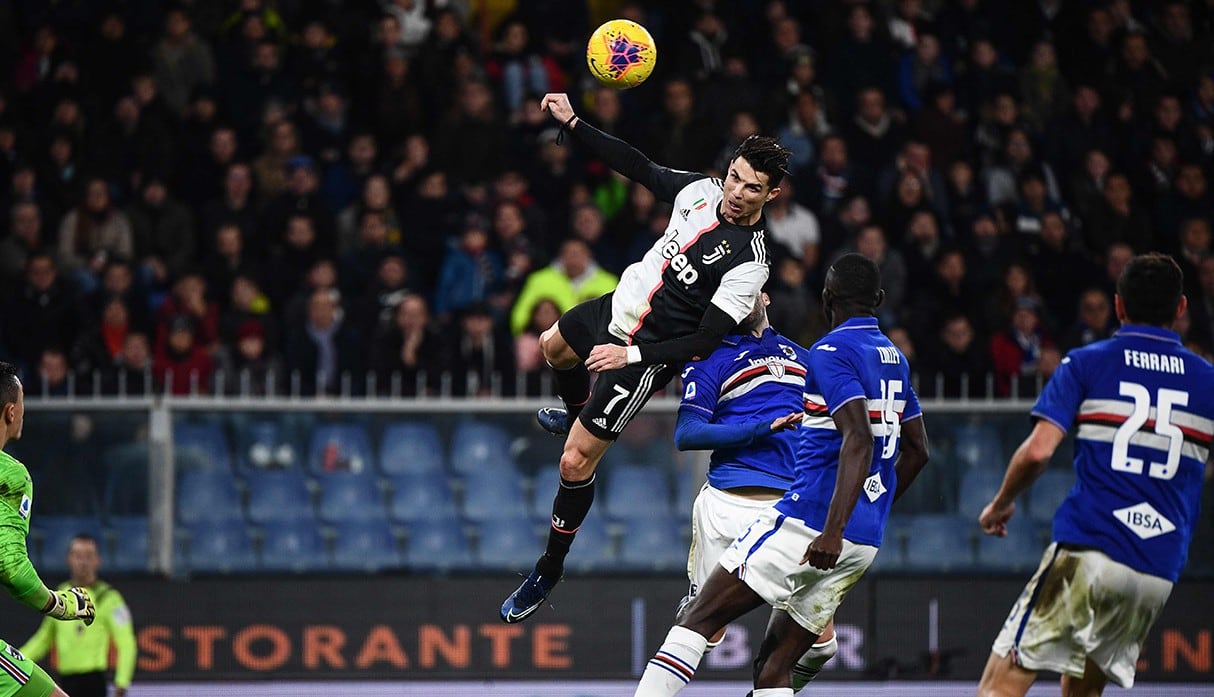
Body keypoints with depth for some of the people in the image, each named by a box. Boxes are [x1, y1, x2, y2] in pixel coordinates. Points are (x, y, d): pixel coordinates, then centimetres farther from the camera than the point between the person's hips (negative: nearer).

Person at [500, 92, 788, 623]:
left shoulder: (748, 262, -28)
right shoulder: (702, 190, -10)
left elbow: (706, 341, -28)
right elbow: (640, 168, 4)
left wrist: (632, 355, -33)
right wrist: (572, 123, 1)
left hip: (646, 353, -8)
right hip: (618, 307, 8)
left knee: (576, 462, -7)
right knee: (554, 347, 37)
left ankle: (549, 570, 12)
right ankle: (575, 413, 69)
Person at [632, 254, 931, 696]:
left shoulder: (832, 352, -8)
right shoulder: (894, 358, 18)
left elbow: (859, 440, -21)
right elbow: (917, 451, 26)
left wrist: (833, 530, -27)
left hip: (809, 522, -8)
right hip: (865, 541, 8)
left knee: (699, 619, -4)